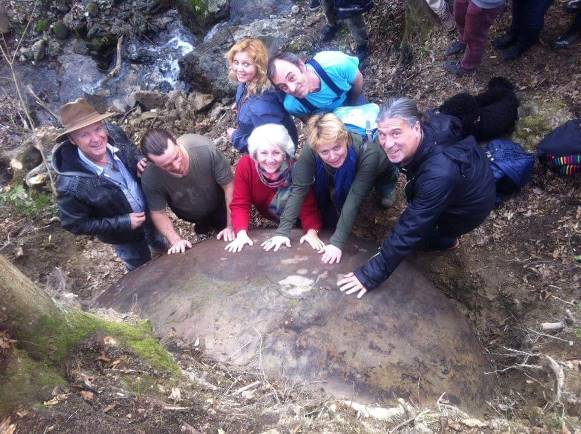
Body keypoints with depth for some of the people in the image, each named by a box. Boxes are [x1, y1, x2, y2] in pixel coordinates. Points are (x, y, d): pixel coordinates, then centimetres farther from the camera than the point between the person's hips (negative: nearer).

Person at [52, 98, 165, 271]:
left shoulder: (114, 133, -26)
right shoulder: (70, 184, -38)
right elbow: (75, 224, -23)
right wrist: (124, 223, -26)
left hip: (149, 210, 4)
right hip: (123, 233, -4)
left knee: (162, 245, 36)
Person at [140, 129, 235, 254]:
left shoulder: (204, 148, -42)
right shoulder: (150, 178, -36)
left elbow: (229, 184, -32)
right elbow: (158, 213, -20)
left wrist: (231, 225, -33)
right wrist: (176, 239, -32)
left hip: (218, 204, 0)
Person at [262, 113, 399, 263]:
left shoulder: (368, 153, -45)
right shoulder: (311, 151, -39)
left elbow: (354, 198, -44)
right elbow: (299, 189, -36)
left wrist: (337, 242, -46)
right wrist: (283, 231, -42)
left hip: (378, 171, 0)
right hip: (341, 179, 1)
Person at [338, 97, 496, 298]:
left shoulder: (439, 174, -45)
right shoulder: (428, 126, -25)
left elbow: (410, 229, -39)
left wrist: (371, 274, -33)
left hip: (471, 206, -6)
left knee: (416, 230, 2)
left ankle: (447, 240, 28)